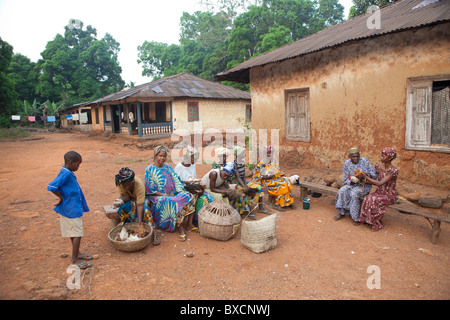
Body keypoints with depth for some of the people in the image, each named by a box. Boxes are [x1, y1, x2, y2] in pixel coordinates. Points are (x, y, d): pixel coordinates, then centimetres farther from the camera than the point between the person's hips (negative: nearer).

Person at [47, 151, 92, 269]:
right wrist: (61, 197, -18)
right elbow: (51, 187, -30)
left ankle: (77, 253, 35)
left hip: (74, 209, 10)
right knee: (77, 234, -2)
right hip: (71, 210, -10)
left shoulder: (69, 173, 7)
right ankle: (74, 260, 9)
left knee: (75, 233, 21)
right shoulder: (65, 174, -22)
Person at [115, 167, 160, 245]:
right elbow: (126, 197, -25)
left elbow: (140, 205, -42)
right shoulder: (120, 183, -31)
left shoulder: (139, 184, -39)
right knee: (123, 208, -30)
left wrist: (139, 222, -47)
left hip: (141, 198, -3)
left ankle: (154, 234, -31)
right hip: (129, 199, 3)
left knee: (144, 209, -31)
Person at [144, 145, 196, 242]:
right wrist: (163, 194, -15)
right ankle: (181, 228, -28)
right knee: (173, 203, -34)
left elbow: (176, 181, 11)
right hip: (158, 197, -5)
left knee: (188, 196, -21)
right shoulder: (150, 169, -2)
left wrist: (174, 192, -8)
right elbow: (149, 189, -6)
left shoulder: (168, 167, 14)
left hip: (173, 194, 5)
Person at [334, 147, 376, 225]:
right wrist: (351, 179, -21)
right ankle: (341, 212, -10)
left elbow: (374, 175, -7)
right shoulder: (347, 164, 0)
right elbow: (345, 180, 3)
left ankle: (356, 217, -18)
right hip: (351, 184, 3)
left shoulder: (365, 161, -7)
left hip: (364, 185, -3)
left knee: (354, 194, -32)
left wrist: (363, 176, -27)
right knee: (342, 191, -26)